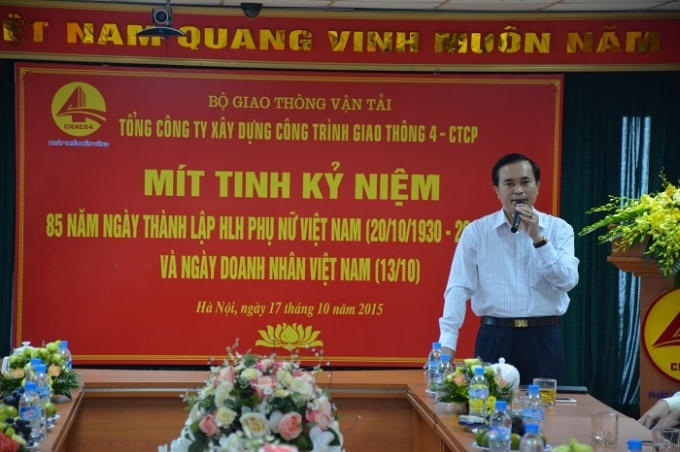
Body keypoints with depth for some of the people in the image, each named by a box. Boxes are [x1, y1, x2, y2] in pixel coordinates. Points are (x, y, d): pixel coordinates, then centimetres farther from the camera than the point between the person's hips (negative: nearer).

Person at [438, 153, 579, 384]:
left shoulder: (558, 229, 5)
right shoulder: (476, 232, 2)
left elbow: (568, 280, -6)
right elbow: (459, 288, -4)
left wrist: (538, 239, -15)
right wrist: (447, 342, -14)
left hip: (543, 339, 1)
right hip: (495, 338, -1)